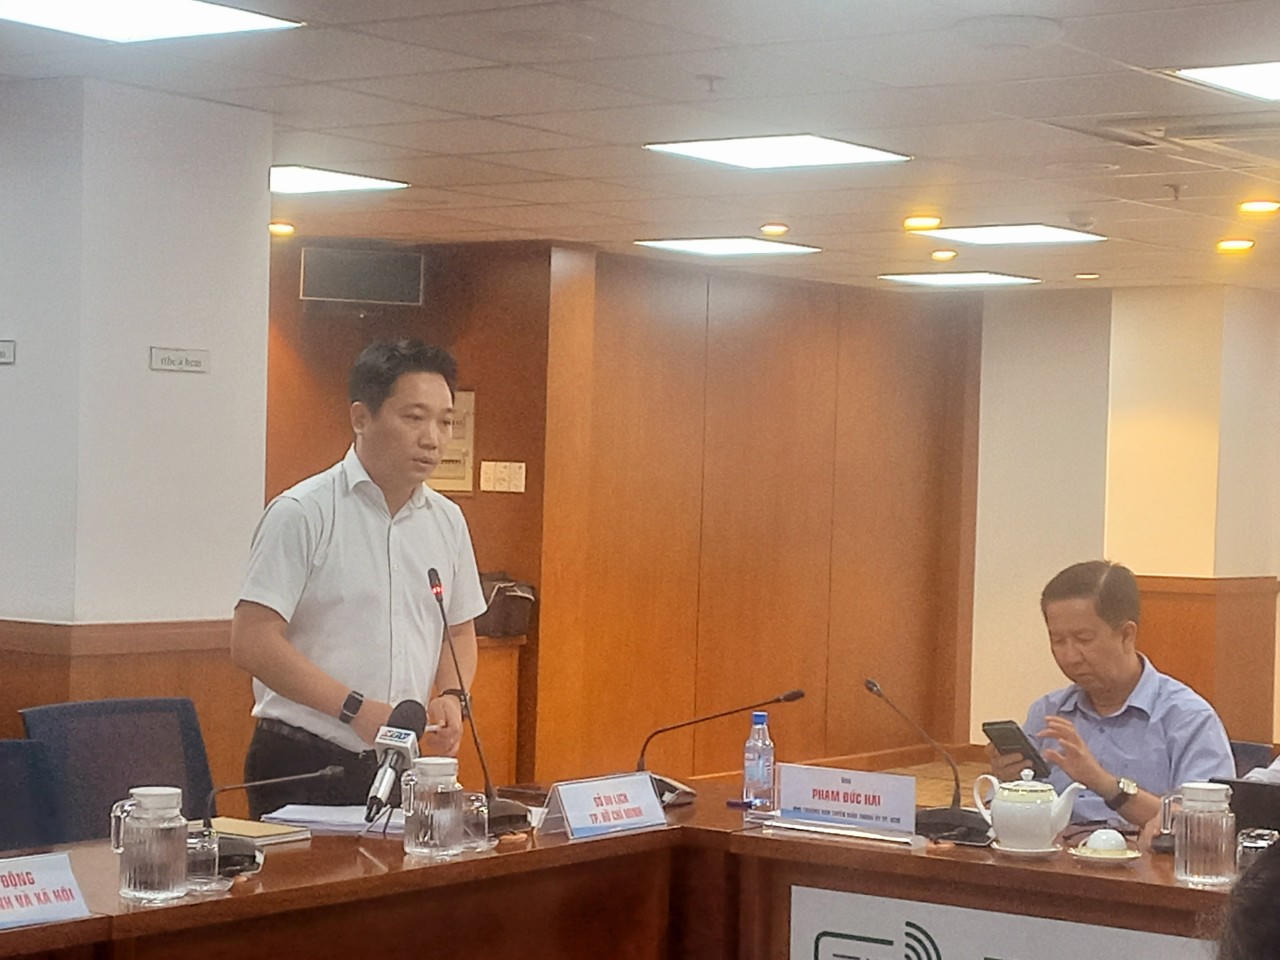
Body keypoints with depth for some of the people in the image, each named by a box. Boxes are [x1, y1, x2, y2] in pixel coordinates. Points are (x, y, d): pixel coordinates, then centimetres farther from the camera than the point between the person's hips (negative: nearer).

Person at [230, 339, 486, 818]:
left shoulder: (446, 521, 11)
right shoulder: (302, 513, -9)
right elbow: (252, 641, -14)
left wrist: (451, 696, 1)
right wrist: (357, 709, -18)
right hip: (304, 767, -5)